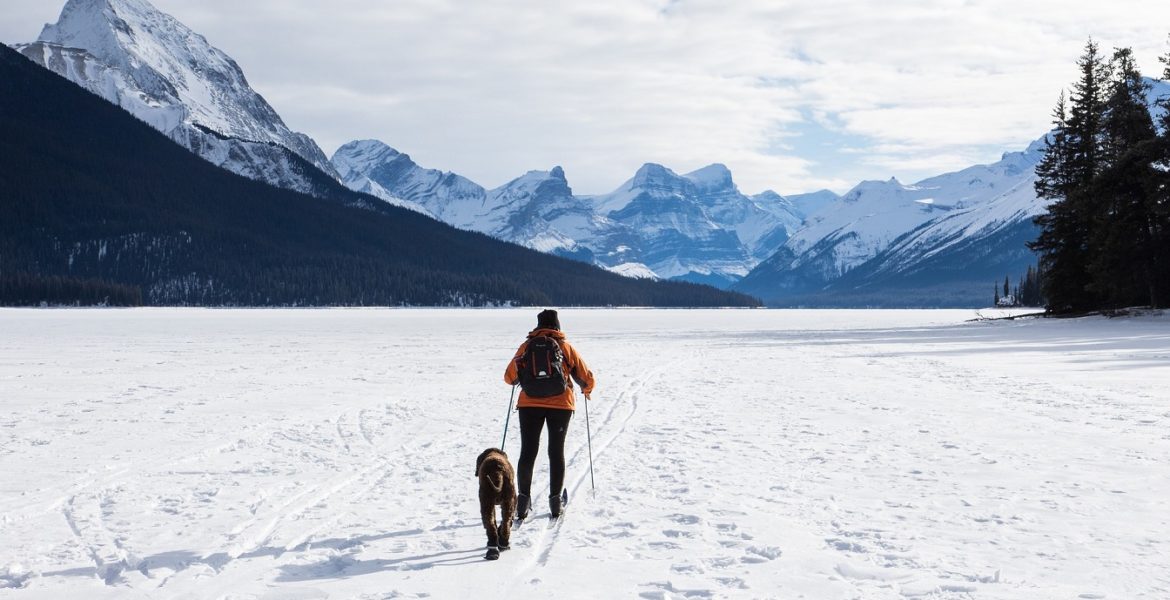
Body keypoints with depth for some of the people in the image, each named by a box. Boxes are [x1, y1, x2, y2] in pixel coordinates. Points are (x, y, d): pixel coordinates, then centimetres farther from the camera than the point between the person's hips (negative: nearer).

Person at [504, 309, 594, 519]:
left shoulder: (526, 346, 3)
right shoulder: (566, 347, 3)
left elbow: (509, 377, 5)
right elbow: (587, 378, 5)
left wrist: (520, 380, 28)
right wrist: (587, 390, 27)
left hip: (530, 404, 0)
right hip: (561, 405, 0)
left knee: (528, 452, 8)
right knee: (556, 452, 10)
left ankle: (523, 498, 3)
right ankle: (555, 499, 10)